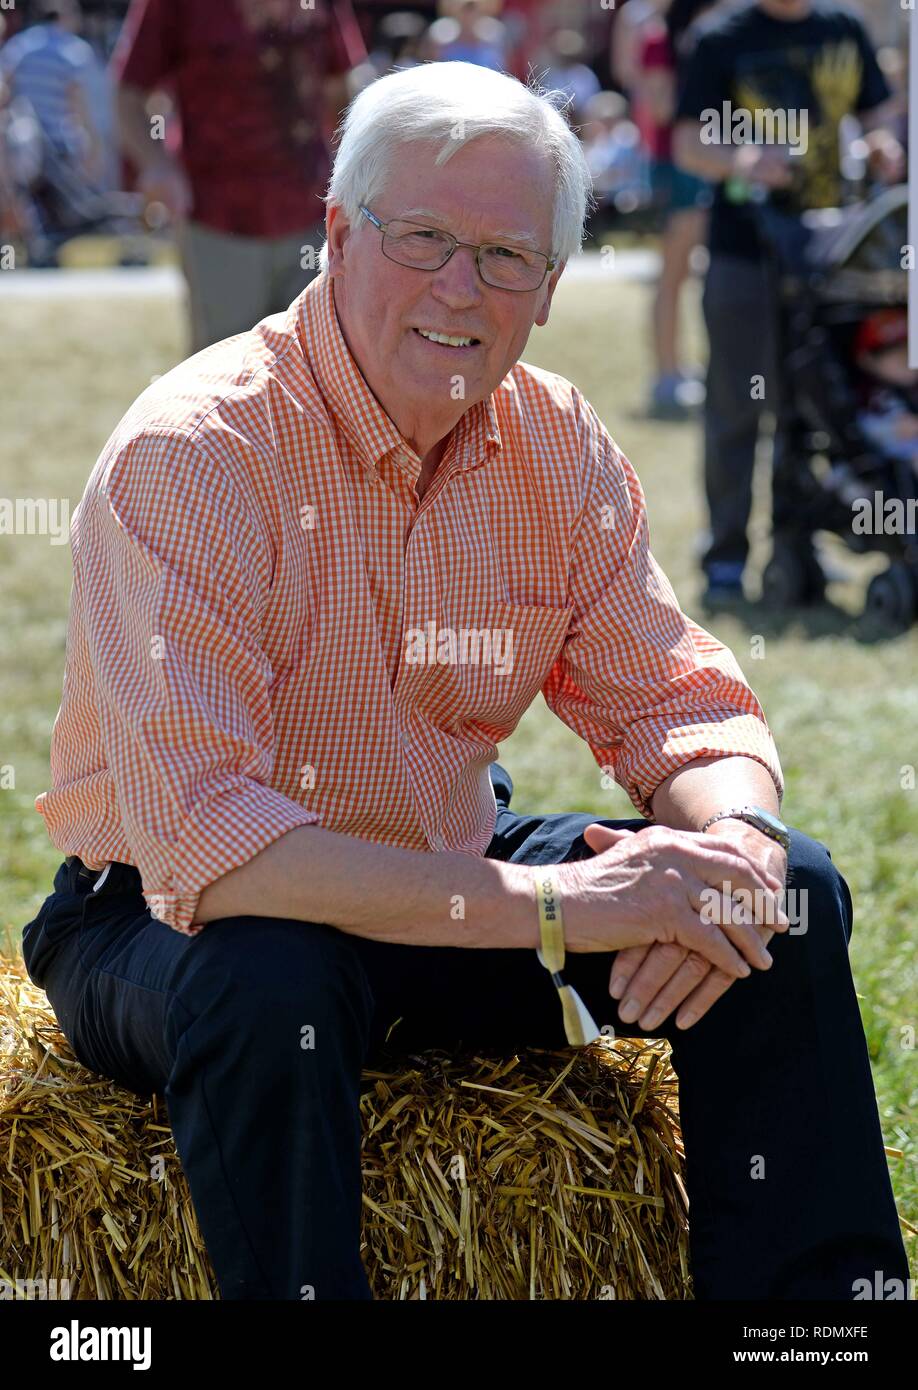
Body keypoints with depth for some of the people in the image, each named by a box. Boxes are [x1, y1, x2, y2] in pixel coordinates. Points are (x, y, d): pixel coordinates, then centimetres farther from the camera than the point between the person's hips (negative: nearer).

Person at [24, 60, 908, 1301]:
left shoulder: (556, 445, -3)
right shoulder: (190, 453, -24)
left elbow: (682, 706, 2)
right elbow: (196, 844, -33)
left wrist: (734, 846, -25)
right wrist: (552, 905, -38)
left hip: (447, 885, 6)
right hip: (183, 919, -6)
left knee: (787, 894, -9)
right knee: (269, 985, -39)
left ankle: (815, 1305, 3)